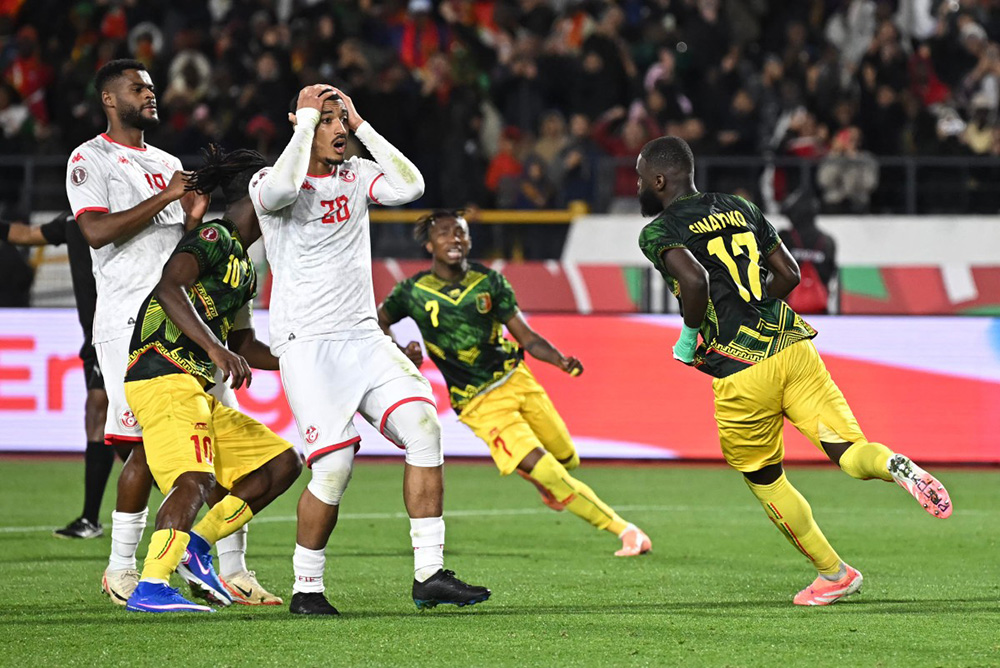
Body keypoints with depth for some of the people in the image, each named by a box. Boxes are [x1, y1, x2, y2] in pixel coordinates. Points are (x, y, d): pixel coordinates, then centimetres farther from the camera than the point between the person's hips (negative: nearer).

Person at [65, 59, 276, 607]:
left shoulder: (168, 164, 24)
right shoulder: (90, 160, 2)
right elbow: (97, 232, -13)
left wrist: (197, 212, 7)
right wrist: (165, 198, -12)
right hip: (131, 321, -7)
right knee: (147, 447, -11)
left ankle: (233, 570, 0)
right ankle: (120, 570, 2)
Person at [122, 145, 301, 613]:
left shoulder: (243, 266, 25)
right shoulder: (214, 237, -6)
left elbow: (245, 346, 32)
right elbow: (170, 289, -24)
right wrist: (216, 349, -33)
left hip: (197, 389, 10)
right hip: (165, 376, -10)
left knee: (281, 462, 11)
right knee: (196, 480, -28)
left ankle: (196, 546, 5)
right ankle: (150, 588, -37)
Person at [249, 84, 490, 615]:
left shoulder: (356, 177, 14)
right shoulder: (272, 185, -4)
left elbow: (409, 186, -3)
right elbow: (283, 187, -29)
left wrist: (362, 125, 0)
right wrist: (307, 118, -16)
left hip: (363, 338, 6)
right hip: (307, 345, -6)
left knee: (423, 428, -11)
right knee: (334, 466, -15)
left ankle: (429, 575, -7)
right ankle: (306, 587, 4)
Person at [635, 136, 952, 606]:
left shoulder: (660, 232, -2)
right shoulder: (740, 209, 17)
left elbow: (694, 280, -21)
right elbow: (789, 274, 17)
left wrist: (690, 334, -5)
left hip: (742, 372, -5)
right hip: (792, 344, 5)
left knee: (764, 480, 15)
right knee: (850, 453, 0)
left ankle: (832, 573, 22)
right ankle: (896, 465, -34)